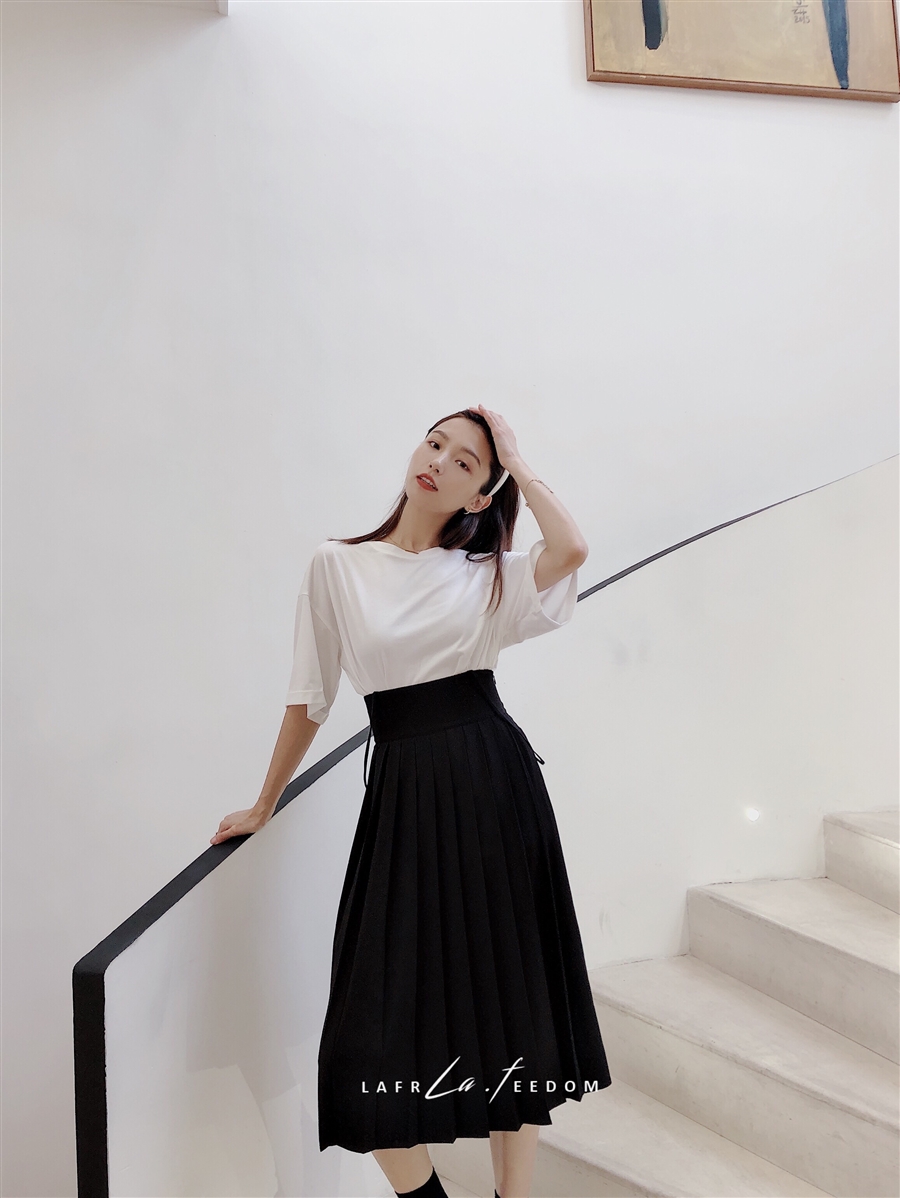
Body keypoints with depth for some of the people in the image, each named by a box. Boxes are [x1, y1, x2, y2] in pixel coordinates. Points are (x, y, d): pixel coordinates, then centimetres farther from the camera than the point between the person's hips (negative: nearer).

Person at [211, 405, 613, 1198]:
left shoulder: (488, 574, 6)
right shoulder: (337, 566, 4)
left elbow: (571, 548, -15)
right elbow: (309, 699, 10)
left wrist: (515, 460, -3)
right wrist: (265, 805, 15)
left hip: (496, 780, 1)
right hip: (404, 788, -1)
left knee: (511, 998, 7)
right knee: (382, 1021, -2)